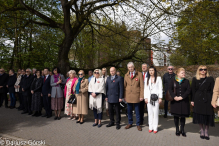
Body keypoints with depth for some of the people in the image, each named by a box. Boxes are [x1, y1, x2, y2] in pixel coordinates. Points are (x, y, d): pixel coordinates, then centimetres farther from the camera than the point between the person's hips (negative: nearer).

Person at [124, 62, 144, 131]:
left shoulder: (139, 74, -2)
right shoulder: (126, 75, 8)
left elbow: (141, 86, -4)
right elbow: (124, 86, 10)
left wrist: (141, 96, -8)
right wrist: (124, 96, 5)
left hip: (136, 96, -3)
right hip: (128, 96, 3)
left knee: (137, 111, 6)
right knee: (129, 111, 11)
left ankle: (138, 124, 21)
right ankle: (130, 123, 27)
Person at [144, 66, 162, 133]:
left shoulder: (158, 78, 4)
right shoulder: (147, 79, 13)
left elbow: (160, 88, 1)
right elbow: (145, 89, 11)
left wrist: (160, 97, -5)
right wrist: (145, 97, 3)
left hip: (156, 98, -3)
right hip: (149, 98, 3)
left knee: (156, 113, -3)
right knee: (150, 113, 4)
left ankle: (155, 128, 6)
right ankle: (150, 127, 12)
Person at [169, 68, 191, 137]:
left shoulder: (186, 81, 5)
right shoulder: (173, 81, 2)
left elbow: (188, 90, -4)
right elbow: (170, 89, -4)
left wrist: (182, 97, -15)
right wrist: (174, 97, -17)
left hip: (184, 101, 1)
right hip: (175, 101, -1)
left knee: (183, 116, 7)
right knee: (176, 116, 7)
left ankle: (182, 130, 22)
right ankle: (177, 130, 21)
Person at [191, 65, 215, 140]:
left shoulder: (210, 79, 4)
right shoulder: (195, 79, 5)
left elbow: (212, 91, 2)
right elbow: (193, 91, 4)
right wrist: (192, 100, -1)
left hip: (207, 100, 0)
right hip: (198, 100, 0)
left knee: (207, 116, 3)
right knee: (200, 116, 4)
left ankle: (206, 132, 18)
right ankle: (202, 130, 21)